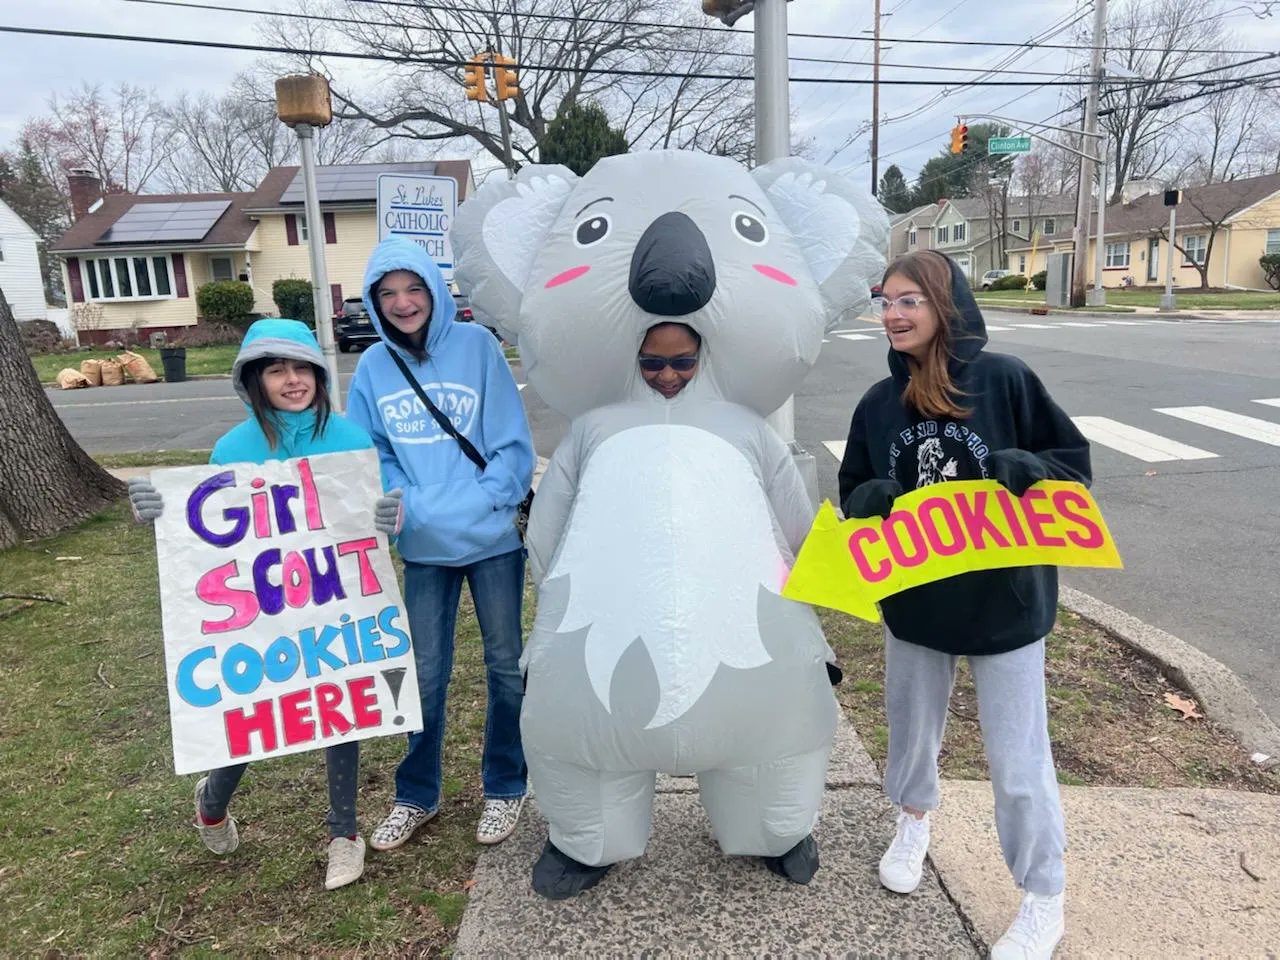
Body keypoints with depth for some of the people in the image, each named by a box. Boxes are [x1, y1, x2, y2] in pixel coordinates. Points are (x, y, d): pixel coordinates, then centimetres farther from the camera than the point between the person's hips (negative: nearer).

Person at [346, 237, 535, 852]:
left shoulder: (476, 345, -7)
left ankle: (505, 788, 29)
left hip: (492, 539, -2)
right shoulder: (373, 367, 1)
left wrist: (472, 506, -18)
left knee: (505, 664, 10)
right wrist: (405, 504, -11)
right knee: (424, 673, 12)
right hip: (423, 548, 2)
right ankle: (416, 795, 32)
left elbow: (514, 448, -9)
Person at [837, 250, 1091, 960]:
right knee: (912, 727, 21)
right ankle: (913, 823, 51)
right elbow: (854, 494, 6)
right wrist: (873, 498, -17)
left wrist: (1023, 466, -25)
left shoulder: (1005, 379, -11)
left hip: (1004, 602, -3)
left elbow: (1075, 462, -4)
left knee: (1018, 759, 5)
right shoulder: (879, 403, -1)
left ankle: (1044, 902, 28)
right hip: (913, 602, 4)